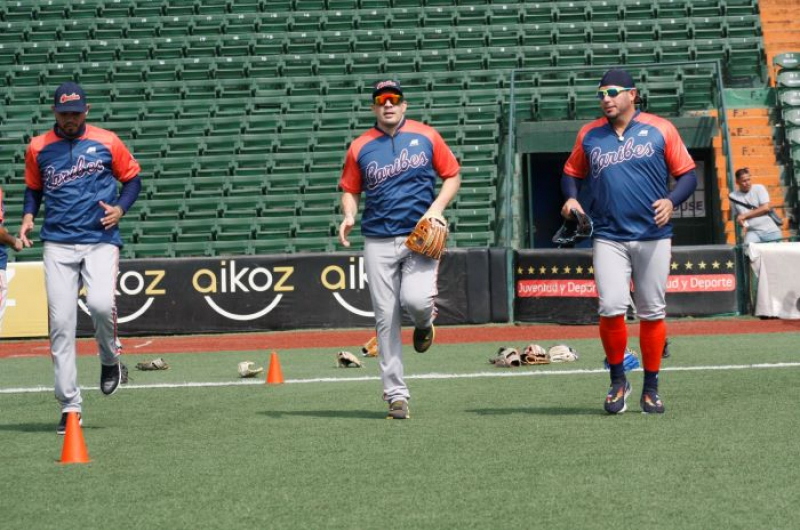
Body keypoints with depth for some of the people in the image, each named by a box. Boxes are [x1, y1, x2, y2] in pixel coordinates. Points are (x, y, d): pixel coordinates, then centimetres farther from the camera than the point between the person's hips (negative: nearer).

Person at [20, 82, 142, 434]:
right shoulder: (38, 148, 9)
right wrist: (28, 216, 4)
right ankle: (69, 406, 1)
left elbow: (132, 178, 13)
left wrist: (120, 208, -5)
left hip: (101, 240, -2)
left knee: (101, 304, -24)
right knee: (60, 322, -5)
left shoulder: (107, 142, 4)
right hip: (58, 245, 2)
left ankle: (110, 360, 9)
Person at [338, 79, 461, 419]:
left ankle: (425, 322, 16)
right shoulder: (360, 147, 7)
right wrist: (349, 215, -7)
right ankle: (396, 395, 6)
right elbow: (351, 190, 14)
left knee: (415, 300, -23)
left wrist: (437, 208, -7)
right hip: (378, 241, 2)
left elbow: (452, 176, 9)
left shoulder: (426, 136, 4)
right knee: (385, 318, -1)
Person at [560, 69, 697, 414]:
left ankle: (651, 387, 16)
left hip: (653, 236, -1)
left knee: (652, 313, 4)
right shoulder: (589, 135, 9)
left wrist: (671, 201, -15)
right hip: (608, 238, 1)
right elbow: (572, 173, 20)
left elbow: (687, 174, 3)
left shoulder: (660, 129, 2)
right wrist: (571, 197, -1)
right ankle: (618, 381, 7)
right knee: (611, 308, -12)